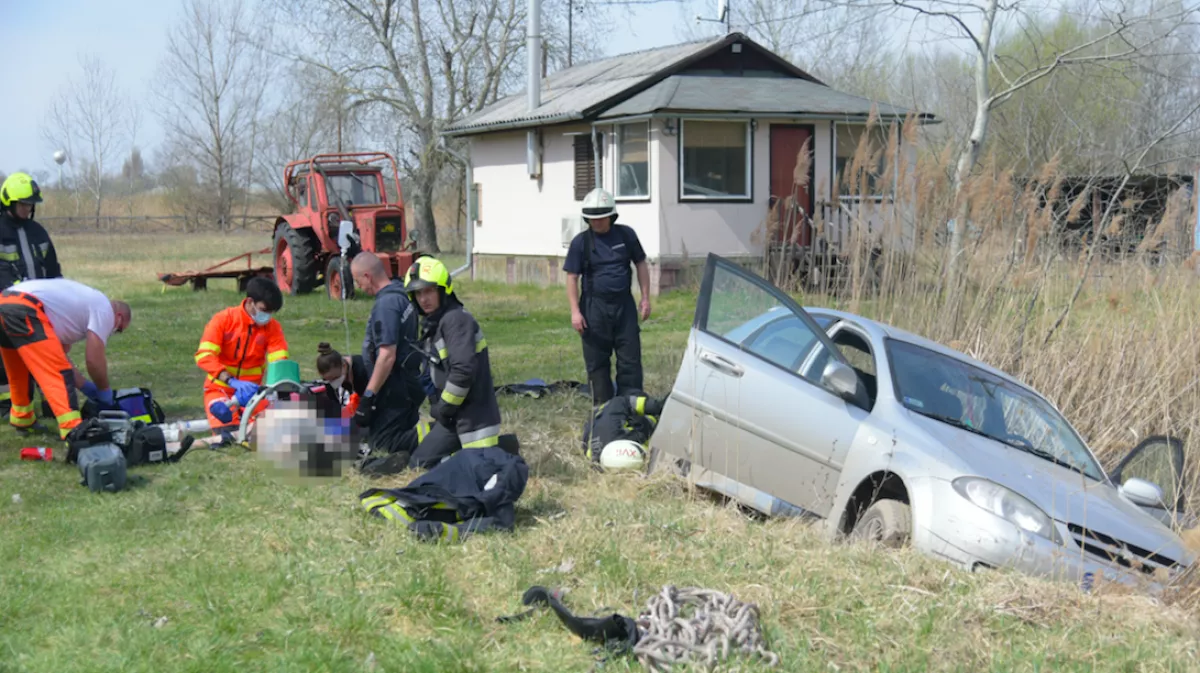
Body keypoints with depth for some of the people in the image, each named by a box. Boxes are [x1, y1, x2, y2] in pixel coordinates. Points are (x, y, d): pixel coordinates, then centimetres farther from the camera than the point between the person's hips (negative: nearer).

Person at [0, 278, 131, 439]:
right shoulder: (104, 309, 8)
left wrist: (92, 390, 32)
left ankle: (22, 420, 42)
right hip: (23, 310, -10)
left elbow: (57, 360, 32)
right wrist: (104, 391, 18)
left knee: (24, 371, 29)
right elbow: (94, 360, 2)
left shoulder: (84, 304, 33)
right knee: (58, 375, -9)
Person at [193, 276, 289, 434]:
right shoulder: (223, 319, -13)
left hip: (251, 389, 3)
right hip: (220, 388, -3)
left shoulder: (272, 326, -6)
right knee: (228, 431, -28)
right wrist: (233, 381, -37)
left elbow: (279, 361, -15)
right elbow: (204, 356, -23)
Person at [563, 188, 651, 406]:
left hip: (624, 305, 1)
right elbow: (572, 277, -2)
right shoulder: (581, 242, -2)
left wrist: (645, 298, 4)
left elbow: (641, 265, 11)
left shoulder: (626, 235, 3)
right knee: (597, 362, 5)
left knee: (630, 360, 1)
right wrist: (575, 311, -10)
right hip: (594, 307, -1)